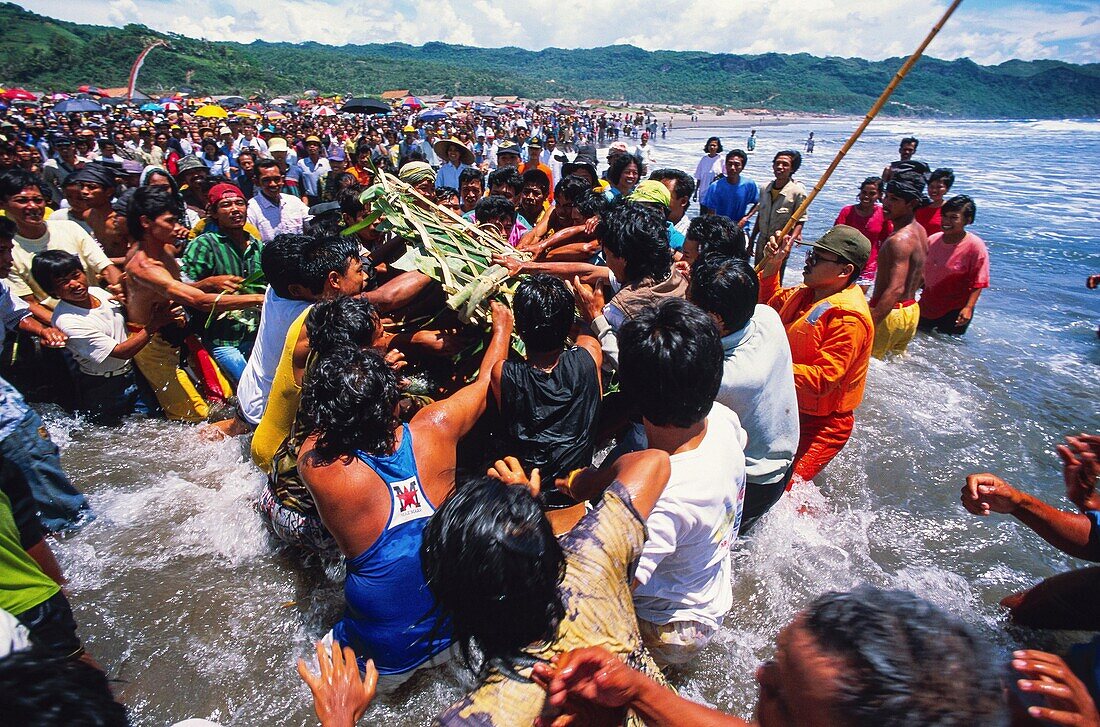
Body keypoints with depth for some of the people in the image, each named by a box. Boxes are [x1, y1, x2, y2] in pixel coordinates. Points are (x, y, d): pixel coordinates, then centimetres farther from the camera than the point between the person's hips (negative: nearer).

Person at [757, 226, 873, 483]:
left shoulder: (848, 317, -24)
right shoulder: (806, 293, 2)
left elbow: (823, 380, -28)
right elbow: (771, 305, 22)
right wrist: (771, 266, 6)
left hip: (820, 421, -8)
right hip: (790, 408, 9)